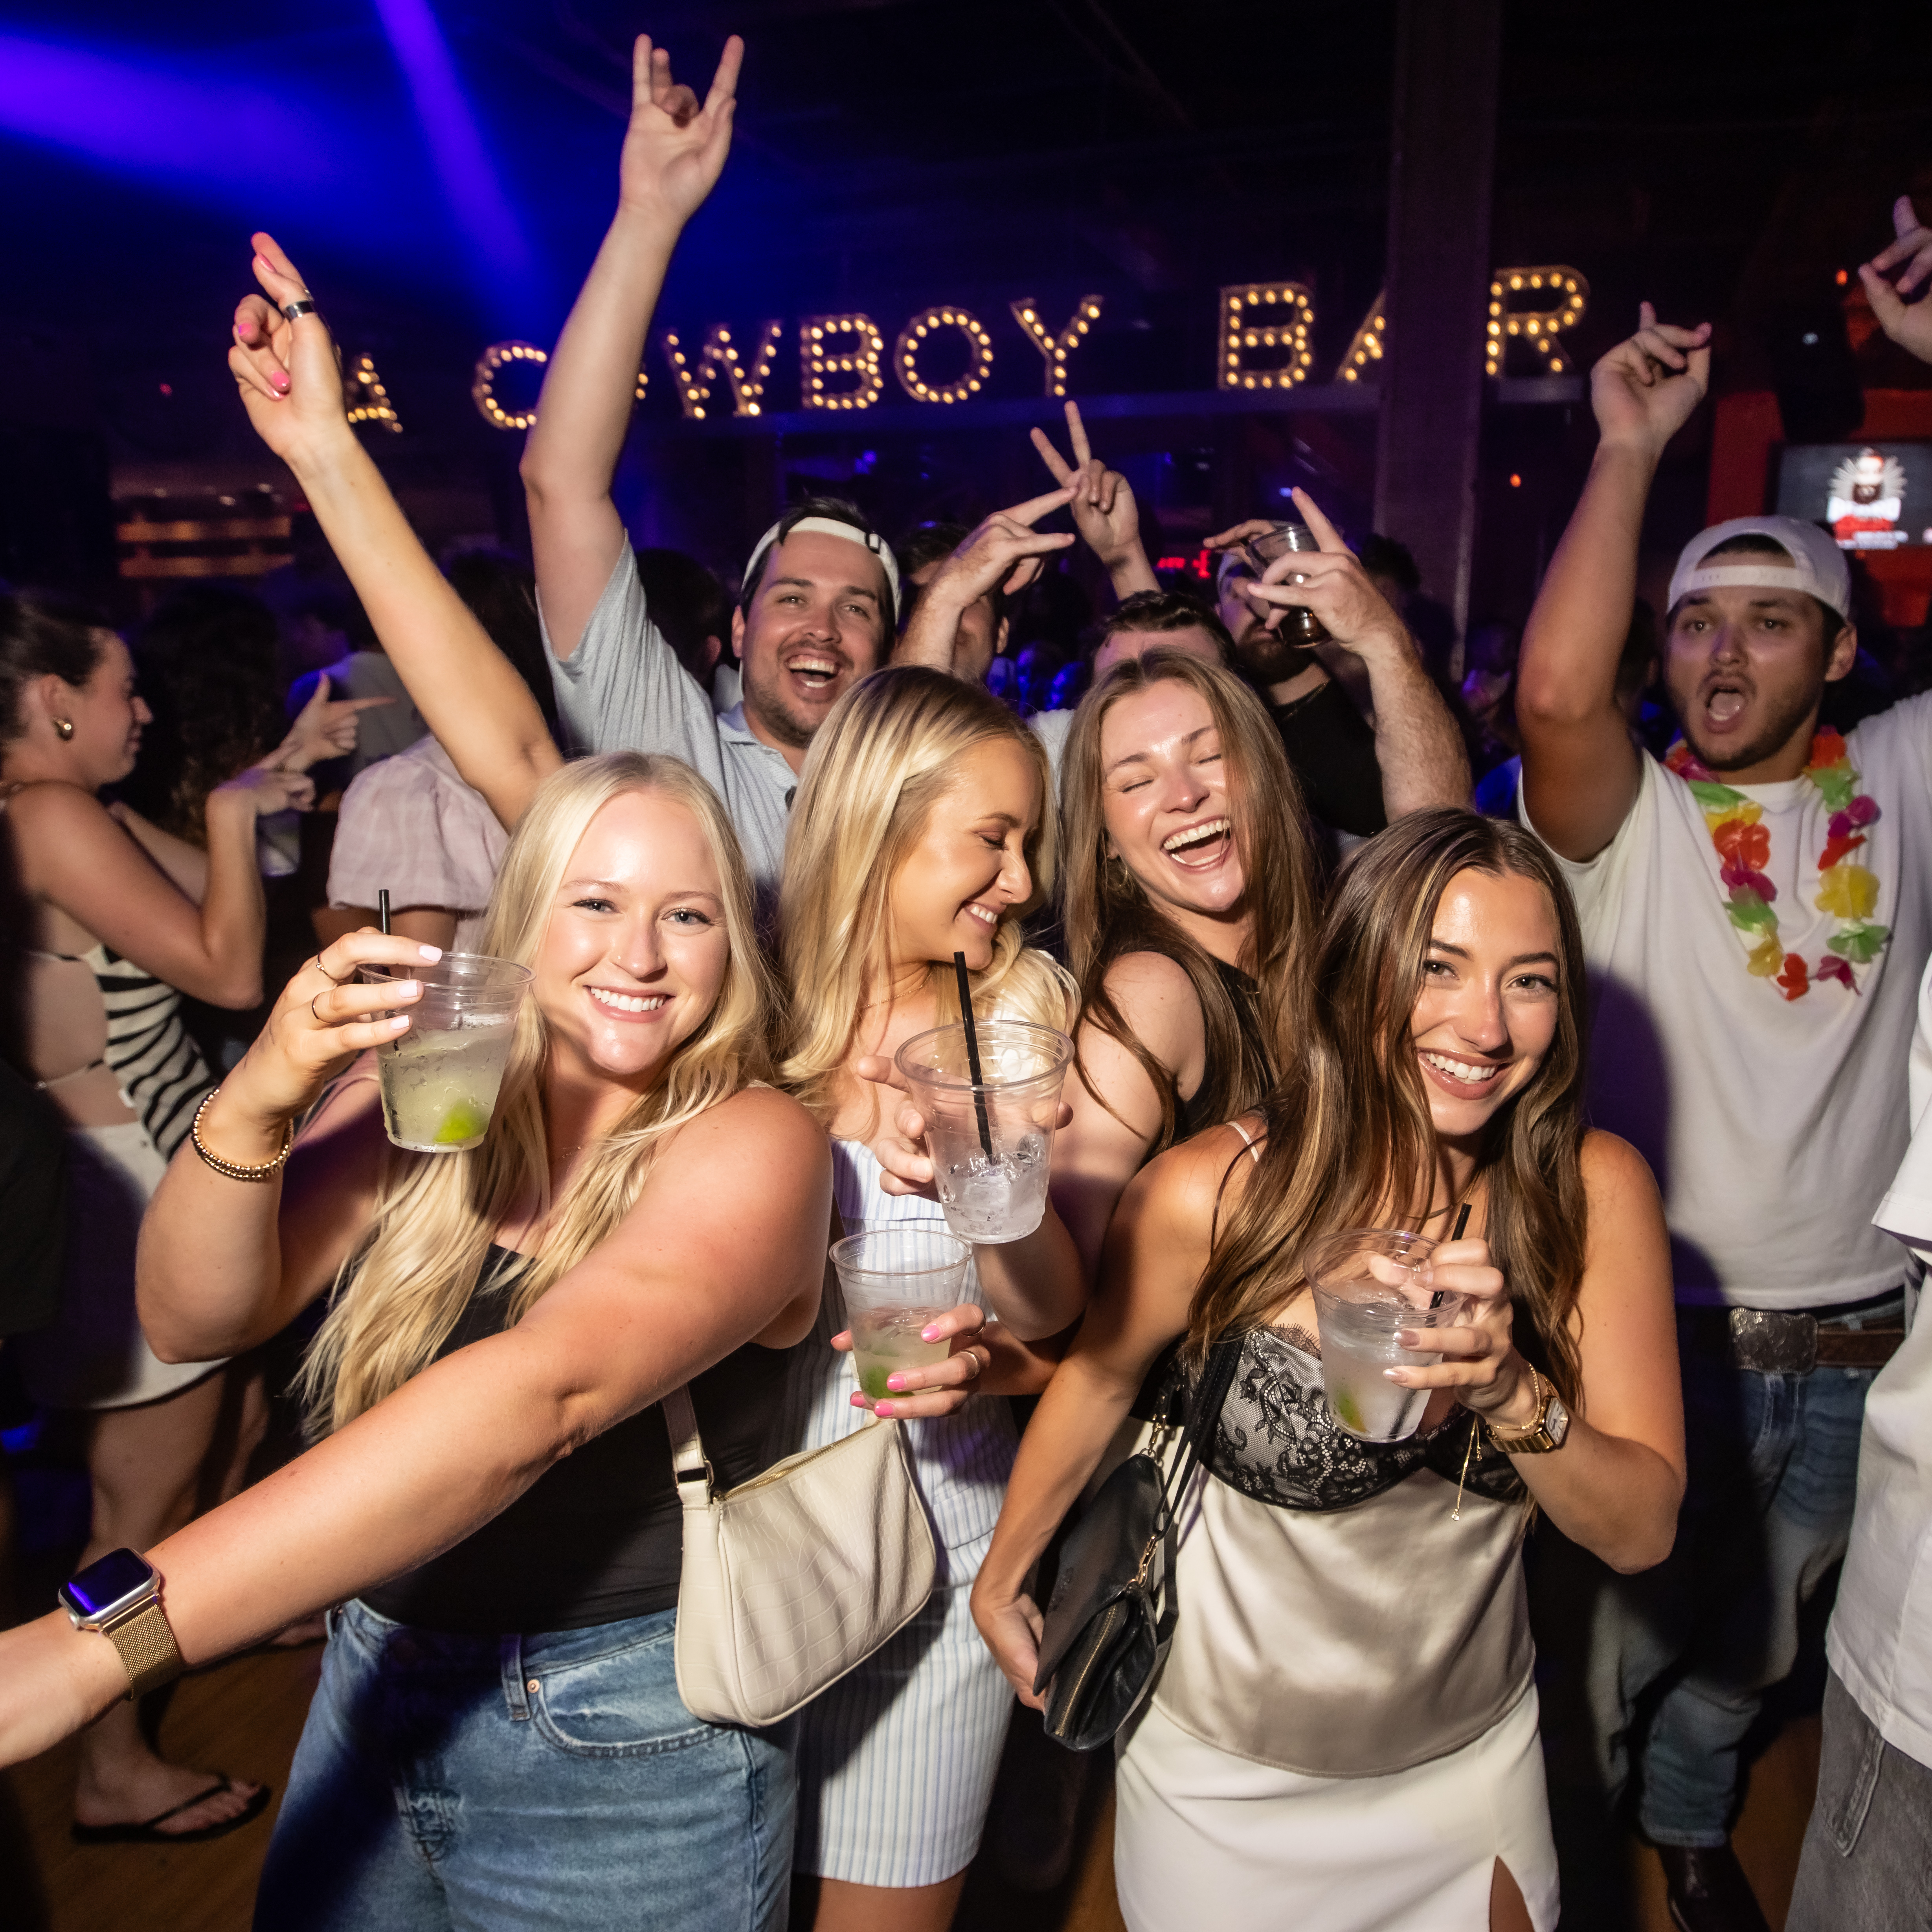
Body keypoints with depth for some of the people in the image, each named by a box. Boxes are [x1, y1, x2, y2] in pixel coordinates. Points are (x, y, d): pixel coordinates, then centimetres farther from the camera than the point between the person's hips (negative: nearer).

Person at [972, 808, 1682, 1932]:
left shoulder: (1596, 1193, -18)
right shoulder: (1211, 1193, -25)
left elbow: (1644, 1531, -15)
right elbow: (1101, 1375, -6)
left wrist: (1513, 1393, -36)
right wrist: (1003, 1579, 7)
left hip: (1472, 1760, 2)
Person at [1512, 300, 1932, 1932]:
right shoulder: (1629, 813, -8)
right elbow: (1555, 689, -29)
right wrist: (1629, 453, -21)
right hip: (1655, 1327, -3)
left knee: (1751, 1646, 26)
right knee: (1596, 1656, 12)